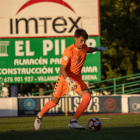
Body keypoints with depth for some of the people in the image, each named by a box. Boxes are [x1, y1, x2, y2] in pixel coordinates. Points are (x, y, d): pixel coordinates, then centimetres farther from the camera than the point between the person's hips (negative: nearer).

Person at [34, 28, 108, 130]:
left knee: (87, 97, -19)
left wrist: (98, 48, 31)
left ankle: (74, 122, -18)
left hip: (77, 78, 5)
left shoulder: (84, 47, -2)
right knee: (54, 101, 1)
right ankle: (40, 116, 32)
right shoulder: (69, 51, -24)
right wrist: (68, 81, -40)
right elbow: (62, 69, -26)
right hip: (65, 77, -5)